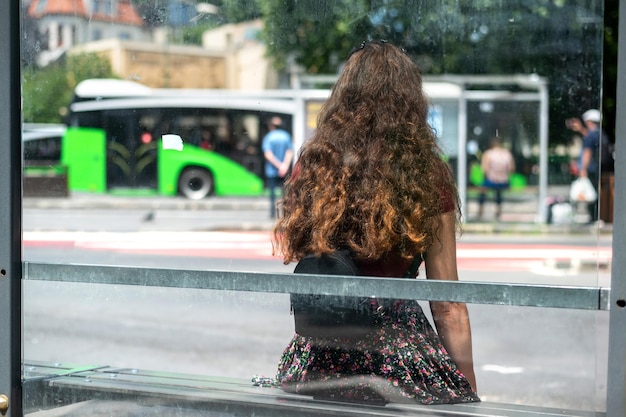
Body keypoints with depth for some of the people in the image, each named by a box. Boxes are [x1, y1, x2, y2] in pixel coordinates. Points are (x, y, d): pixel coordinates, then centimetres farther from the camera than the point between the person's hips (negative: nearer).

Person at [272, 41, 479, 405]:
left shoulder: (310, 167, 2)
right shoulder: (427, 176, -4)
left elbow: (289, 251, 16)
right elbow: (447, 308, -3)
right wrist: (469, 392, 3)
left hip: (316, 355, 3)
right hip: (402, 355, -3)